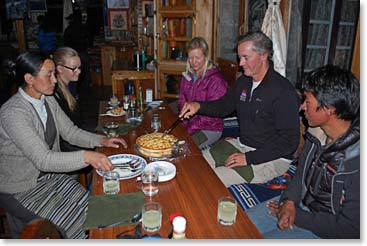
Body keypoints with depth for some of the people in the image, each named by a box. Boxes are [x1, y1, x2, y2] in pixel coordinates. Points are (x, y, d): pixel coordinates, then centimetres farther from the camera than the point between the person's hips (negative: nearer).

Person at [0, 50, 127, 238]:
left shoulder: (48, 100, -1)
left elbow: (71, 132, 5)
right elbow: (43, 159, -33)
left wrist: (102, 141, -11)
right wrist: (86, 157, -44)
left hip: (48, 174, 7)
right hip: (21, 188, -7)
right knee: (74, 220, -14)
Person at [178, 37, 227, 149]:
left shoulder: (216, 80, -13)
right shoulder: (187, 76, 10)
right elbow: (182, 103, 13)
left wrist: (190, 129, -16)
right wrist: (184, 125, -3)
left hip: (210, 129, -6)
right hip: (189, 125, 6)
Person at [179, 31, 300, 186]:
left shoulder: (284, 91, -21)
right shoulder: (243, 82, 5)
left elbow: (289, 141, -22)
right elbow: (223, 105, 18)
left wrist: (249, 158, -23)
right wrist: (199, 106, -4)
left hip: (272, 157, -8)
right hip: (241, 144, 8)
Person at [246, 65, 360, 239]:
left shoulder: (358, 160, -31)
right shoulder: (318, 133, -9)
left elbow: (351, 229, -23)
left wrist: (297, 216, -16)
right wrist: (289, 201, -9)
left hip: (326, 231, -6)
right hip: (301, 203, 6)